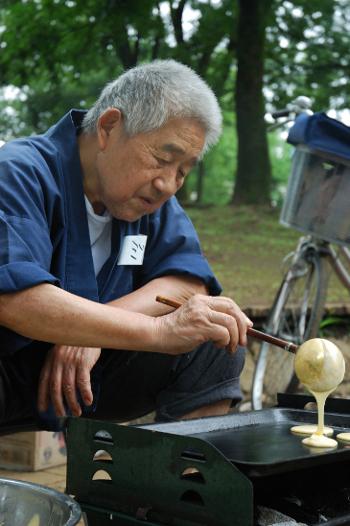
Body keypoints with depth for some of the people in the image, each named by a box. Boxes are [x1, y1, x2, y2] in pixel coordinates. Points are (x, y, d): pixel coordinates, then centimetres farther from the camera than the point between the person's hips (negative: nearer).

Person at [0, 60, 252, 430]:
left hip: (85, 383, 6)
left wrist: (97, 328, -23)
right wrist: (159, 330, -39)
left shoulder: (152, 192, 4)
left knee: (218, 338, -9)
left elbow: (190, 282, -5)